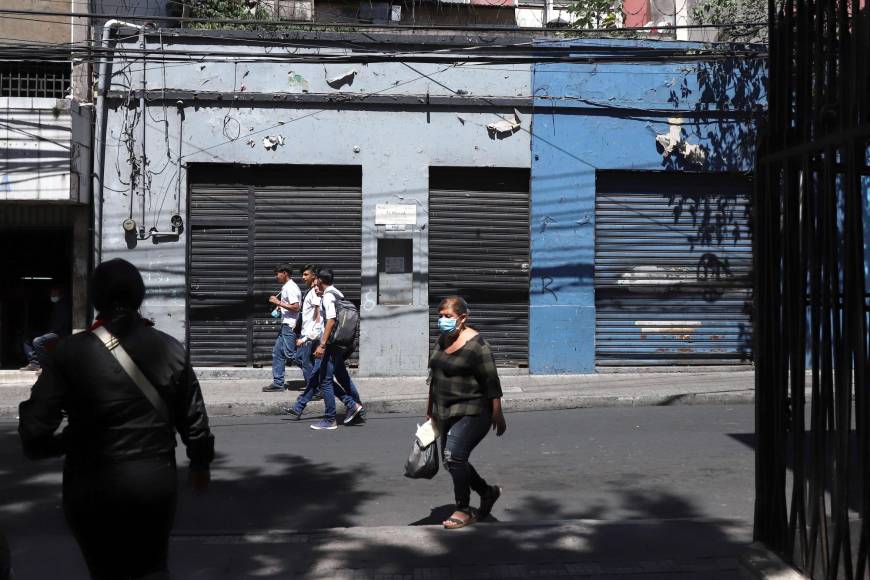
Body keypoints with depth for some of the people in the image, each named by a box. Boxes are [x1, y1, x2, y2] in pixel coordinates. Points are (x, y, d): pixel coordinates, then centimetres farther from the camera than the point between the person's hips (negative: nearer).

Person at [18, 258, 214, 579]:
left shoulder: (69, 353, -11)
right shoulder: (170, 349, -2)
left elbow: (35, 428, -14)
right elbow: (194, 418, 5)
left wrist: (68, 444, 8)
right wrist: (200, 463, 22)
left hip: (93, 487, -2)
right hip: (155, 482, 2)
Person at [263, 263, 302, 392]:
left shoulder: (290, 288, -16)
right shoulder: (285, 287, 16)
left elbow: (296, 307, -23)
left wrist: (278, 303, -18)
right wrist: (279, 308, 11)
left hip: (290, 326, -11)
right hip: (285, 325, 11)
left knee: (290, 354, -9)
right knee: (277, 352, 11)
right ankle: (278, 383, 15)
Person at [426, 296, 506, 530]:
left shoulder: (476, 344, -15)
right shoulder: (442, 340, 10)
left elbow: (492, 383, -16)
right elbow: (435, 376, 19)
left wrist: (497, 415, -16)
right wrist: (431, 407, 21)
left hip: (472, 412, -9)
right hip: (447, 412, 9)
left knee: (454, 456, -18)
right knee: (451, 460, 11)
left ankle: (464, 510, -4)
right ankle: (488, 492, 31)